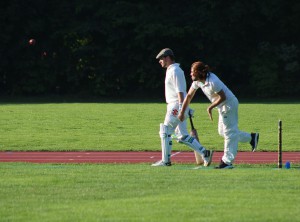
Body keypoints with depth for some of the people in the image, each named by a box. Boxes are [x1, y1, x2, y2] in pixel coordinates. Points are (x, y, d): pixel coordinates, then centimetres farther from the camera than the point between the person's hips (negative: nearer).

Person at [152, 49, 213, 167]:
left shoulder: (175, 71, -12)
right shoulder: (170, 70, 19)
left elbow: (180, 91, -21)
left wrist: (181, 109, -27)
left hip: (176, 106, -10)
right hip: (173, 107, 10)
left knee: (165, 132, -5)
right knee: (182, 136, 8)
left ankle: (165, 160, 0)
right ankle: (205, 153, 5)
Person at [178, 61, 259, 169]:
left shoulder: (212, 82, -30)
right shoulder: (197, 81, -3)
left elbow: (223, 97, -23)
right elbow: (189, 96, 4)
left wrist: (210, 107, -18)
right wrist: (182, 112, 1)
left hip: (229, 104, -10)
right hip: (222, 107, 10)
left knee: (229, 132, -3)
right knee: (222, 131, 18)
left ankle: (227, 161, 1)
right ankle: (251, 137, 27)